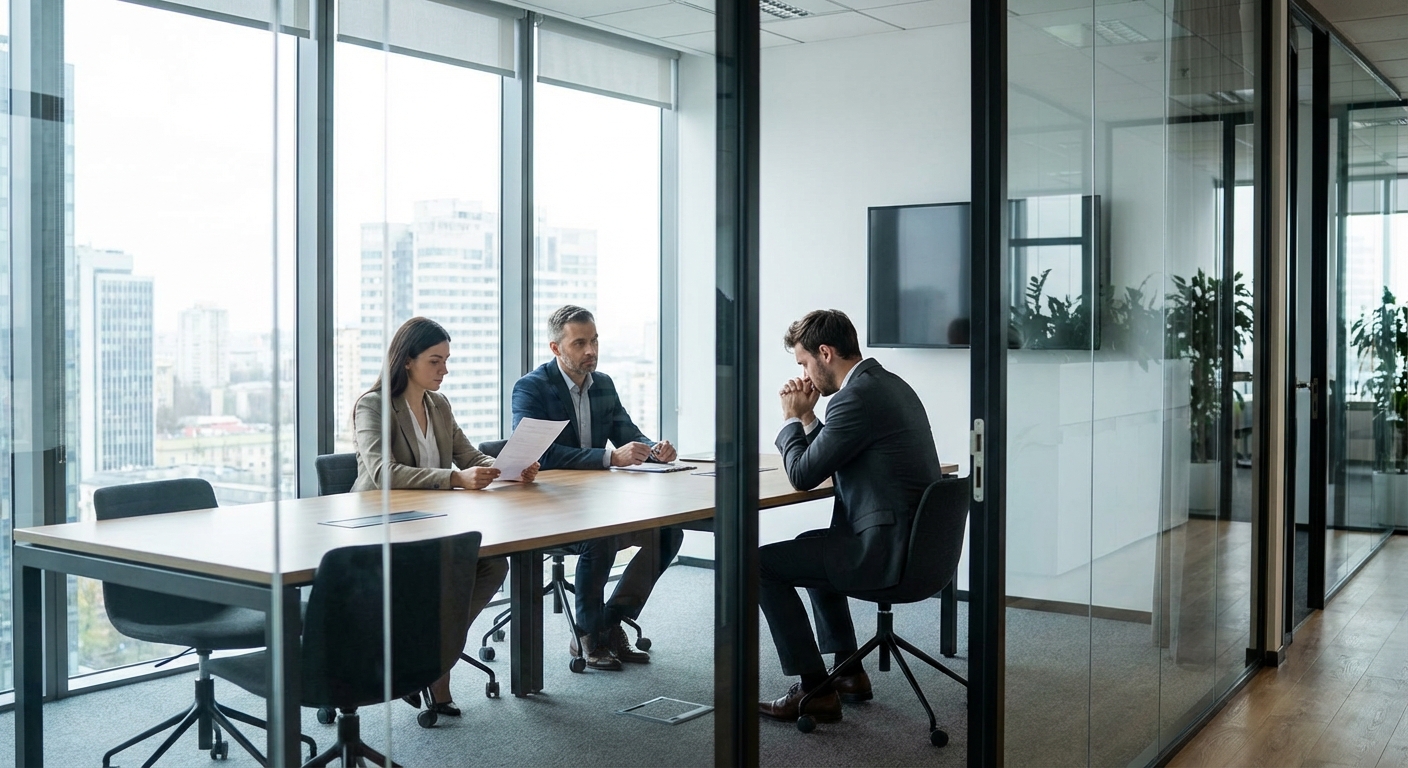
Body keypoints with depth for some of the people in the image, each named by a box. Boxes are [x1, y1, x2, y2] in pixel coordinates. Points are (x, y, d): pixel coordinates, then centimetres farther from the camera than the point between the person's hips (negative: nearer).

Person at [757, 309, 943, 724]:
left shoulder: (857, 397, -18)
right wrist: (807, 417, 12)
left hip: (886, 550, -11)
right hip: (914, 538, 11)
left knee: (762, 564, -5)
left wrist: (792, 419, 3)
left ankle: (815, 689, 1)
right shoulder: (889, 383, 13)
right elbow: (833, 460, 23)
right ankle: (848, 671, 34)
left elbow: (803, 475, -13)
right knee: (810, 546, 33)